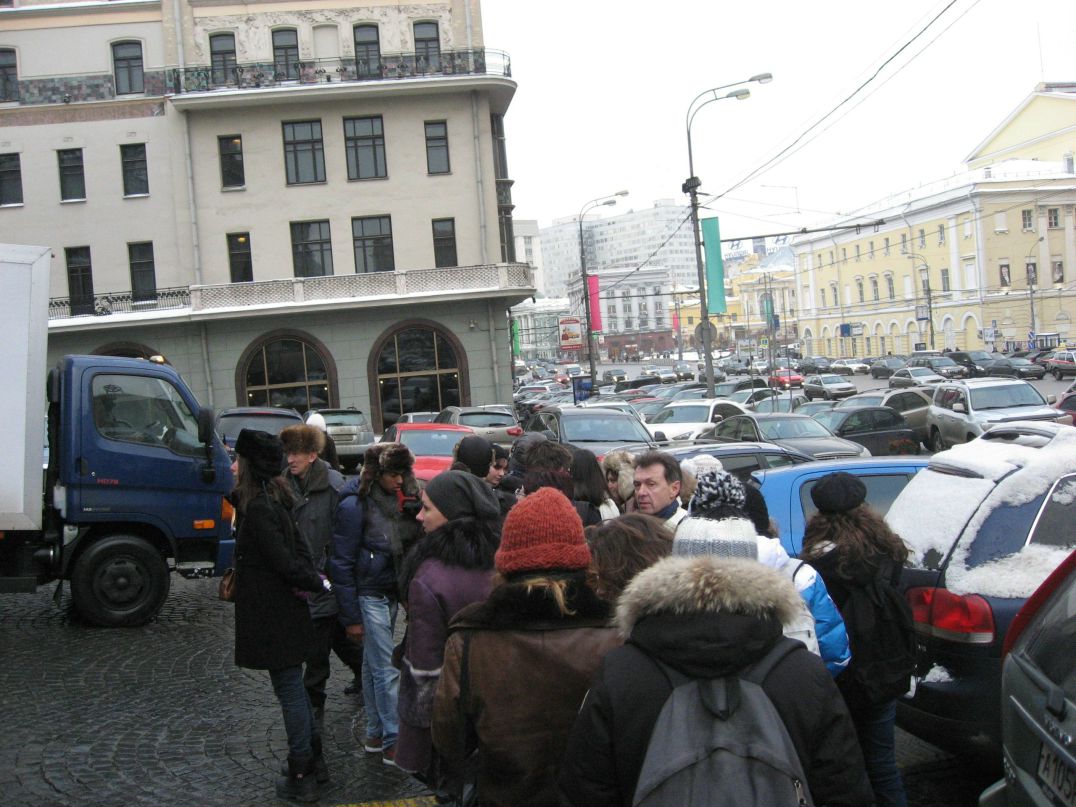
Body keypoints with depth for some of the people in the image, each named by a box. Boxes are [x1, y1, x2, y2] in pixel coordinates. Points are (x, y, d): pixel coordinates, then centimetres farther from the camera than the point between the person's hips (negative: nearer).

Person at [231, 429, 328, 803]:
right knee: (294, 686, 19)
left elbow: (283, 559, -22)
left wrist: (317, 583, -8)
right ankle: (312, 756, 31)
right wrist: (313, 579, -4)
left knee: (289, 690, 0)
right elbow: (297, 546, 9)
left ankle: (301, 778, 11)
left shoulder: (257, 507, -20)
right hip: (287, 613, 9)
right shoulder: (274, 500, 8)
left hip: (272, 618, -9)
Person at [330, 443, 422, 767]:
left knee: (373, 664, 16)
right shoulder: (355, 505, -17)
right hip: (368, 595, -6)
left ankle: (375, 734, 25)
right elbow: (342, 563, -14)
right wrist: (351, 616, -14)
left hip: (390, 593, 7)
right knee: (387, 668, -5)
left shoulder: (400, 498, 3)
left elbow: (411, 546, 12)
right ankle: (393, 742, 4)